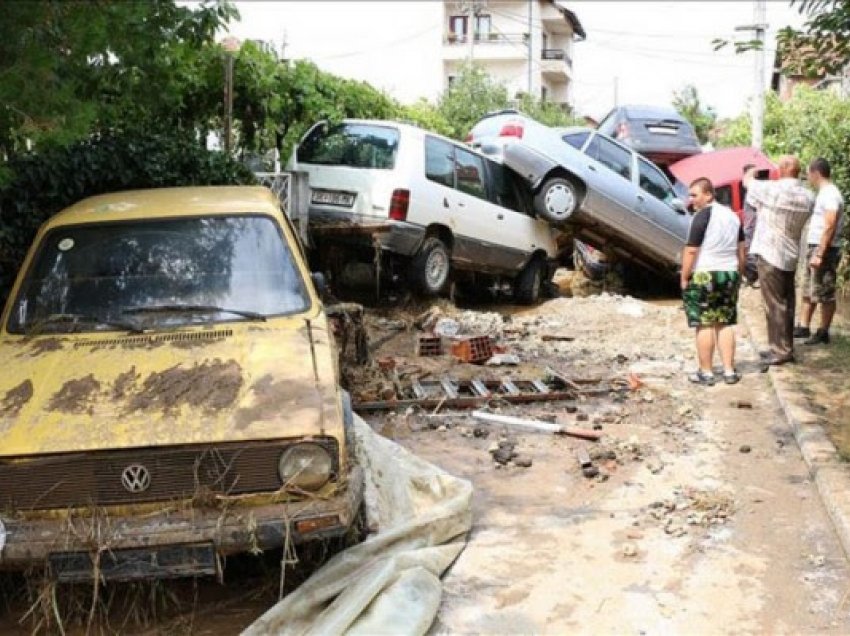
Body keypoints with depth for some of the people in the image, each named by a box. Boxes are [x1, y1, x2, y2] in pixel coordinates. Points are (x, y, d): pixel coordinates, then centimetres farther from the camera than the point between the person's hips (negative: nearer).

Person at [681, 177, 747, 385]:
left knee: (705, 325, -1)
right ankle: (729, 371, 11)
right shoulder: (732, 216, 12)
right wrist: (739, 275, 22)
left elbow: (691, 251, -15)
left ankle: (706, 373, 3)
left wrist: (684, 278, -8)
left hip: (704, 276, -7)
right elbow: (742, 251, 15)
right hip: (729, 274, 7)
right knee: (725, 324, 11)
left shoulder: (702, 216, -12)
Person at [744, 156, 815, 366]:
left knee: (774, 303, -3)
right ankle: (786, 347, 19)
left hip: (770, 254, -7)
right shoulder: (807, 197, 3)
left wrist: (752, 171, 22)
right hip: (791, 255, 7)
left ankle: (781, 350, -2)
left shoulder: (772, 189, -16)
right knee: (787, 303, 12)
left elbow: (747, 180, -2)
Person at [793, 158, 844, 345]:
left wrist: (819, 254, -25)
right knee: (808, 291, 15)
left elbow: (830, 226, -23)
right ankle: (803, 327, 22)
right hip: (814, 247, 10)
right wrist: (813, 251, 15)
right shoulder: (824, 193, 15)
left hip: (824, 250, -10)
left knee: (825, 294, -2)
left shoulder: (830, 194, -16)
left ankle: (823, 333, 4)